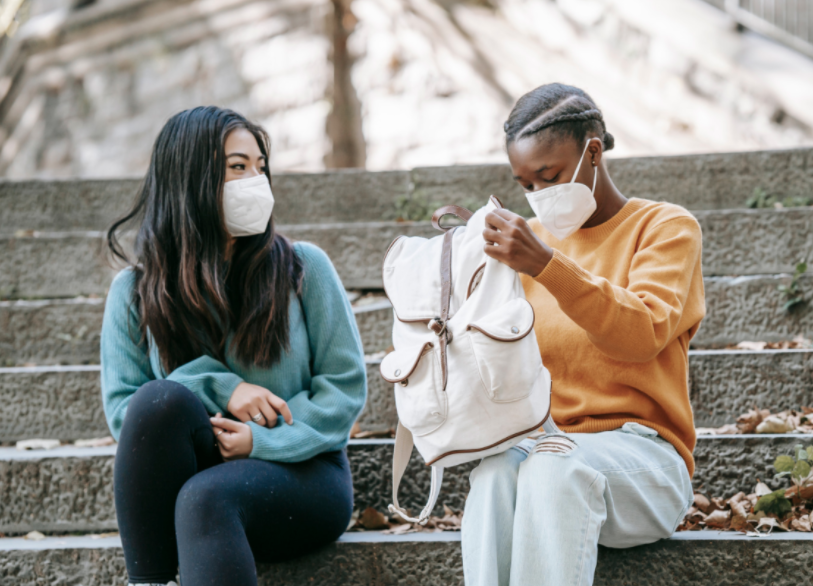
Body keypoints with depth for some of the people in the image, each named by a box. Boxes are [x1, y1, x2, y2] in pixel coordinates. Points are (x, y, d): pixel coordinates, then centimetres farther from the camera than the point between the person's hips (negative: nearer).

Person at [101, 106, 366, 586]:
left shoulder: (303, 268, 3)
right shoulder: (136, 293, 5)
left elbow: (346, 386, 1)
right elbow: (122, 413, 0)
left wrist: (262, 441, -14)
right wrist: (216, 388, -15)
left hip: (303, 471, -1)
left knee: (206, 496, -35)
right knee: (159, 398, -31)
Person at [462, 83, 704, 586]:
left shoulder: (666, 226, 5)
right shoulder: (537, 237, 20)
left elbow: (643, 334, -15)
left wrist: (545, 265, -28)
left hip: (641, 450, -3)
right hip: (546, 445, 3)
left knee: (553, 468, -38)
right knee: (495, 471, -35)